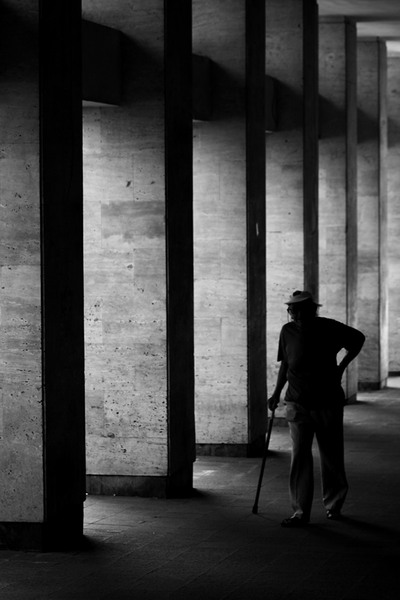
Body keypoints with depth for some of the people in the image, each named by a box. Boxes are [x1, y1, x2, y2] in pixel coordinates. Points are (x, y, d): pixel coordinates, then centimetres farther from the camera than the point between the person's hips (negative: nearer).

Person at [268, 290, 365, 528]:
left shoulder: (330, 328, -6)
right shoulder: (288, 332, 1)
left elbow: (358, 339, 12)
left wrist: (342, 366, 4)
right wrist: (277, 393, 8)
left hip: (328, 403, -1)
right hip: (298, 404, 1)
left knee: (332, 457, 8)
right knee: (300, 457, -7)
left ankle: (333, 505, 27)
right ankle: (300, 512, -6)